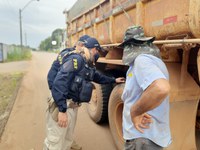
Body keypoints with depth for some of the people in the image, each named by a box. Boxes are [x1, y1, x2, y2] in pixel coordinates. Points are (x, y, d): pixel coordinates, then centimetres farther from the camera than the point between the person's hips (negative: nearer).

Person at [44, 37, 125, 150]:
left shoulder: (88, 65, 13)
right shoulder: (76, 59, -17)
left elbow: (99, 77, 33)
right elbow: (59, 83, -25)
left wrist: (114, 80, 43)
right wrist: (62, 110, -28)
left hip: (73, 107, 9)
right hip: (62, 107, -9)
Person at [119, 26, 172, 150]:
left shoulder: (142, 60, -20)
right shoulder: (147, 60, 12)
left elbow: (161, 88, -38)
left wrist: (134, 112, -26)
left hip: (143, 139, -9)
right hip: (145, 134, 9)